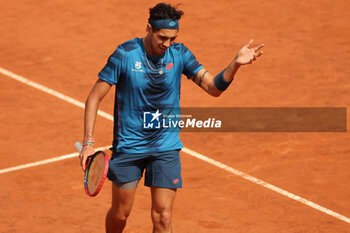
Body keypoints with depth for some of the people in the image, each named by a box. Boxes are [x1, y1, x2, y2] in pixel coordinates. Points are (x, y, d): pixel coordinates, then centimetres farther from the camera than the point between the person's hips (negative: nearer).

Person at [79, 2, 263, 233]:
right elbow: (94, 98, -9)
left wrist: (235, 64, -29)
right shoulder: (125, 54, -13)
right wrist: (88, 142, -17)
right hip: (128, 146, -1)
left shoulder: (179, 54, -5)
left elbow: (214, 87, -10)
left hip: (166, 147, 2)